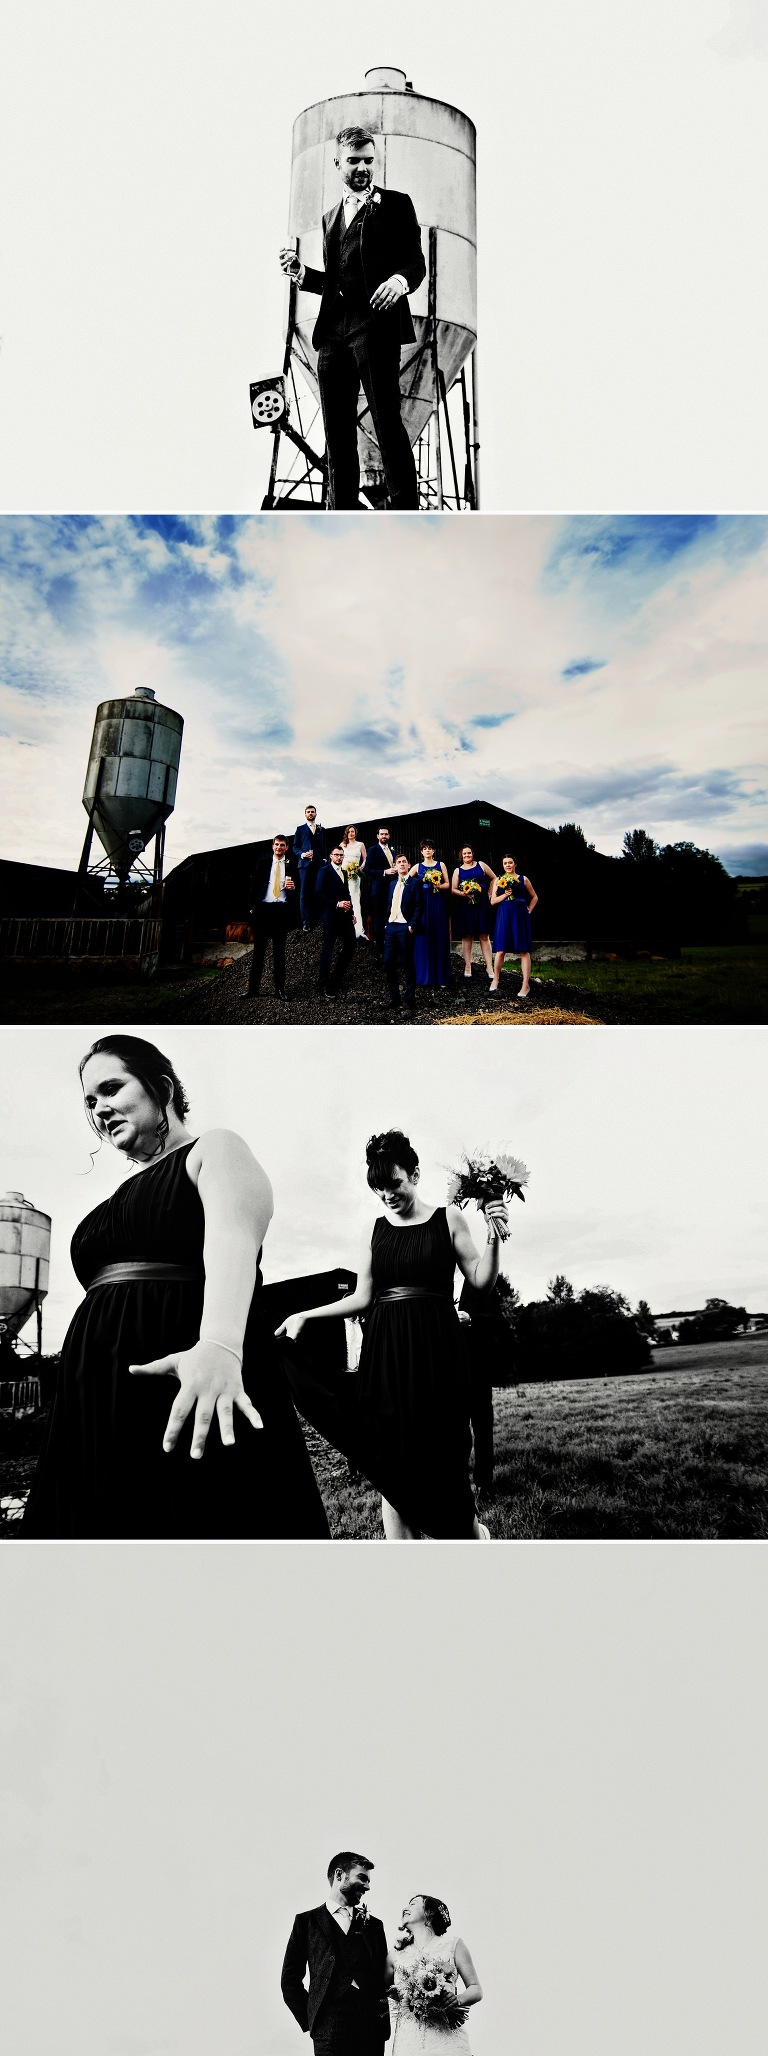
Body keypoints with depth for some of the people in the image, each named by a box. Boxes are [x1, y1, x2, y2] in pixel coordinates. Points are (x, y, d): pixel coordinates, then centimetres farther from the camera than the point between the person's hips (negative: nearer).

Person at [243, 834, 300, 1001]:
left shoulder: (291, 865, 7)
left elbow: (297, 887, 10)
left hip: (282, 910, 0)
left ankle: (280, 988, 10)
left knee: (279, 951, 6)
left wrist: (293, 887, -13)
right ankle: (253, 987, 5)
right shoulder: (263, 862, 7)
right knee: (259, 949, 3)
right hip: (263, 908, 0)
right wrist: (253, 906, 0)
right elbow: (254, 884, 6)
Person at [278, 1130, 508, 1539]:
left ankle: (473, 1531, 21)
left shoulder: (448, 1218, 3)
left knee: (441, 1458, -4)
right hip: (384, 1351, 3)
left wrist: (493, 1237, -13)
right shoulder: (375, 1232, 9)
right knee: (392, 1466, 1)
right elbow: (363, 1298, 10)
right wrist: (305, 1316, 4)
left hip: (435, 1351, -2)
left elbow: (482, 1281, 2)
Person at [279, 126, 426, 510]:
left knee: (386, 420, -15)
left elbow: (416, 262, 2)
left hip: (376, 324, -6)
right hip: (333, 330, 6)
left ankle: (405, 509, -17)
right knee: (337, 429, 2)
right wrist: (302, 274, 9)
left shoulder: (396, 204, 10)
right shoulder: (331, 217, 27)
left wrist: (401, 279, -21)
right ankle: (342, 510, 4)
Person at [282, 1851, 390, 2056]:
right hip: (331, 2029, -3)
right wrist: (310, 2022, 0)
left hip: (372, 2029, 3)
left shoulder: (373, 1924, 17)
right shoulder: (307, 1922, 8)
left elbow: (385, 1976, 14)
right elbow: (290, 1980, 7)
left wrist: (384, 2022, 1)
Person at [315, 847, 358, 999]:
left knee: (349, 946, 6)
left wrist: (351, 912, 14)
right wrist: (337, 904, -19)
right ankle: (323, 985, 1)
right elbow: (320, 894, -14)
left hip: (345, 916, 7)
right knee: (327, 950, -3)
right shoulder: (325, 871, -6)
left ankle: (336, 979, 20)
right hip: (331, 916, -7)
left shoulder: (344, 872, 17)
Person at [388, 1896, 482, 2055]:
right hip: (407, 2040, 2)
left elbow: (476, 1990, 8)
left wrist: (457, 1999, -13)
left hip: (446, 2038, -2)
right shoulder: (396, 1954, 17)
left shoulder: (452, 1945, 10)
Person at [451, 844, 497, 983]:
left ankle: (489, 967, -4)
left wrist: (490, 893, 7)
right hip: (464, 906, 1)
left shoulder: (481, 865, 8)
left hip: (481, 904, -1)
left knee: (484, 936, -2)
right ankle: (467, 967, 4)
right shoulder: (458, 871, 10)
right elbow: (453, 889, 3)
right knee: (466, 936, 1)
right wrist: (464, 894, -14)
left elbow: (494, 878, 15)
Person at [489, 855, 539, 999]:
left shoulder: (523, 879, 7)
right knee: (500, 950, -3)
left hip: (520, 917, -1)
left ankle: (526, 985, -5)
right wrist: (505, 895, -10)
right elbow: (493, 901, 5)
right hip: (504, 917, 1)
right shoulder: (499, 880, 9)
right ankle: (495, 980, 13)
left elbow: (534, 897, 16)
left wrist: (529, 910, 5)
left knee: (524, 950, -5)